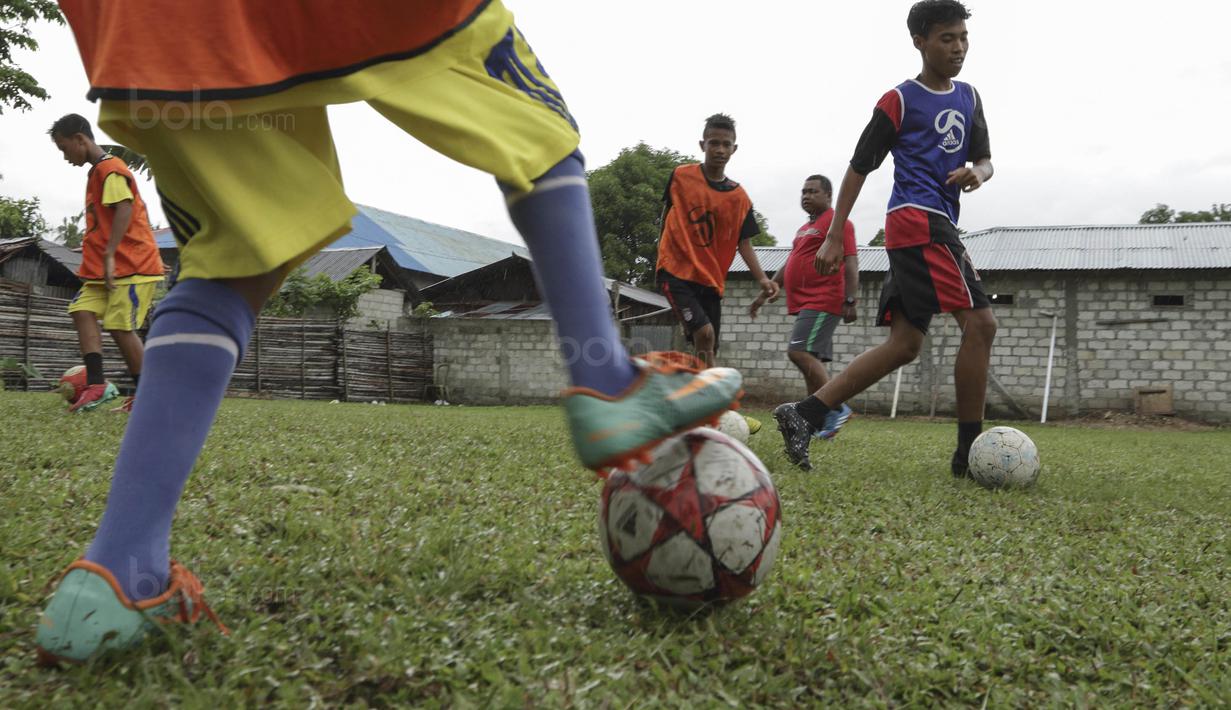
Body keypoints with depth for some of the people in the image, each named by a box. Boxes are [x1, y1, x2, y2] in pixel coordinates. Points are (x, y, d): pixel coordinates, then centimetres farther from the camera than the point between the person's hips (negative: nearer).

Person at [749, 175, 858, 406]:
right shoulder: (805, 229, 23)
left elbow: (850, 262, -13)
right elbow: (789, 266, 29)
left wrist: (850, 300, -22)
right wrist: (764, 295, 28)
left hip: (822, 303, -9)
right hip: (806, 304, 9)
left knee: (799, 352, -20)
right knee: (812, 360, 7)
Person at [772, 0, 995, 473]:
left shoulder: (968, 98, 21)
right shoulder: (900, 100, 0)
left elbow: (984, 160, 21)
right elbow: (860, 167, 0)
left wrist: (977, 173, -5)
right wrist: (834, 236, -4)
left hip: (936, 226, 8)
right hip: (920, 220, -8)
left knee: (904, 345, 4)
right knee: (980, 322, -14)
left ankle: (804, 415, 3)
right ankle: (969, 450, -8)